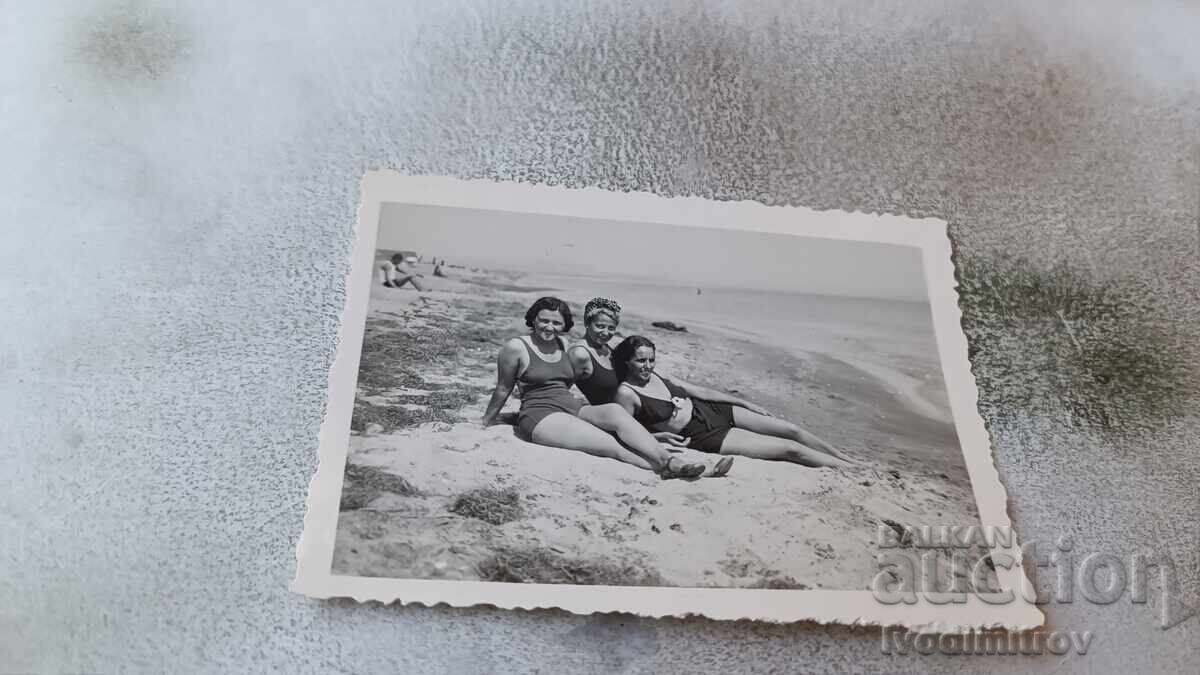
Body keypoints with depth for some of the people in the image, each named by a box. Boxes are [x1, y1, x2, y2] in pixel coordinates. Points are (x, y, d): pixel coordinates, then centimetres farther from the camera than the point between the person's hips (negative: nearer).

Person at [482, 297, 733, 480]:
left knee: (614, 411, -29)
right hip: (540, 415, -5)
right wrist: (486, 423, 16)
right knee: (607, 443, -29)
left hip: (574, 408, 5)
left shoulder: (565, 346, 17)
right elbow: (503, 389, 10)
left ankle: (672, 461, -41)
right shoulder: (515, 348, 1)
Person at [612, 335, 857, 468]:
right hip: (704, 435, -7)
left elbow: (701, 391, 9)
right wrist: (661, 432, -23)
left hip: (714, 410, 7)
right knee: (790, 449, -7)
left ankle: (850, 460, 23)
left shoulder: (655, 376, 4)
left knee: (791, 430, 4)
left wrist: (747, 404, 12)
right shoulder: (626, 394, -16)